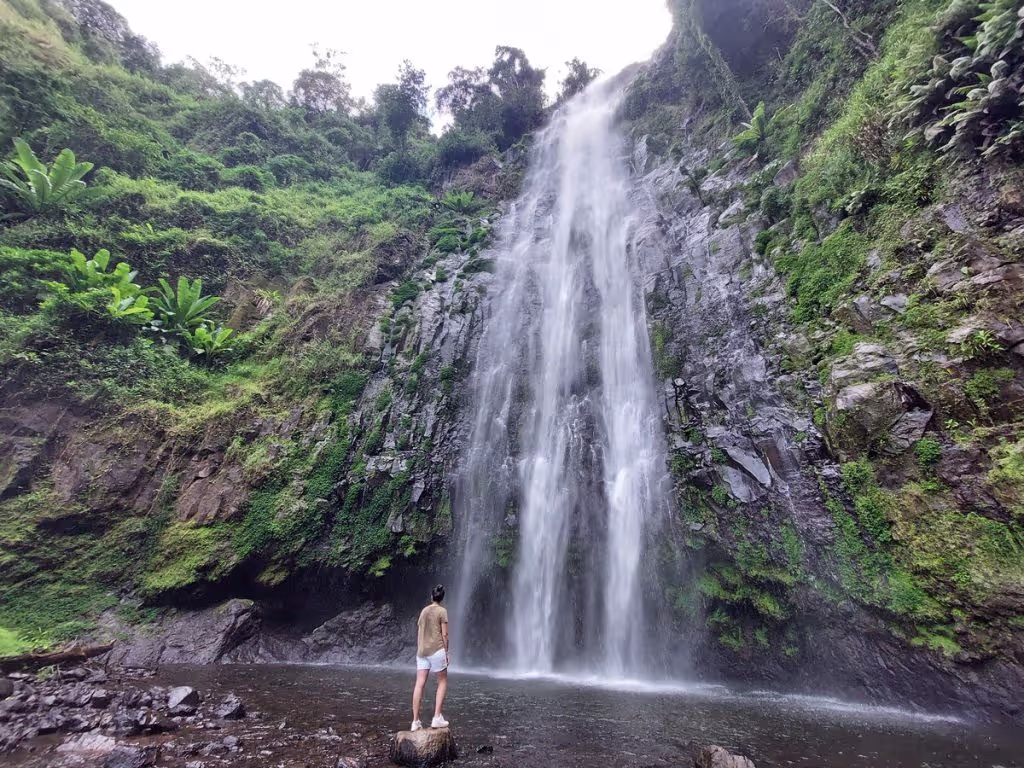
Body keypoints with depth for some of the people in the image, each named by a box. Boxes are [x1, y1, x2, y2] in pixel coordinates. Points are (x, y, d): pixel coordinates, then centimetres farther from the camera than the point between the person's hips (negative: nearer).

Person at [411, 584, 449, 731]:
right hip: (436, 650, -5)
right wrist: (446, 652, 1)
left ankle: (415, 721, 5)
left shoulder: (424, 611, 12)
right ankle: (437, 717, 3)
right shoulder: (442, 611, -5)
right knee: (442, 682, 9)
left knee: (419, 684, 4)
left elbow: (419, 633, 14)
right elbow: (444, 634, -8)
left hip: (422, 651, 5)